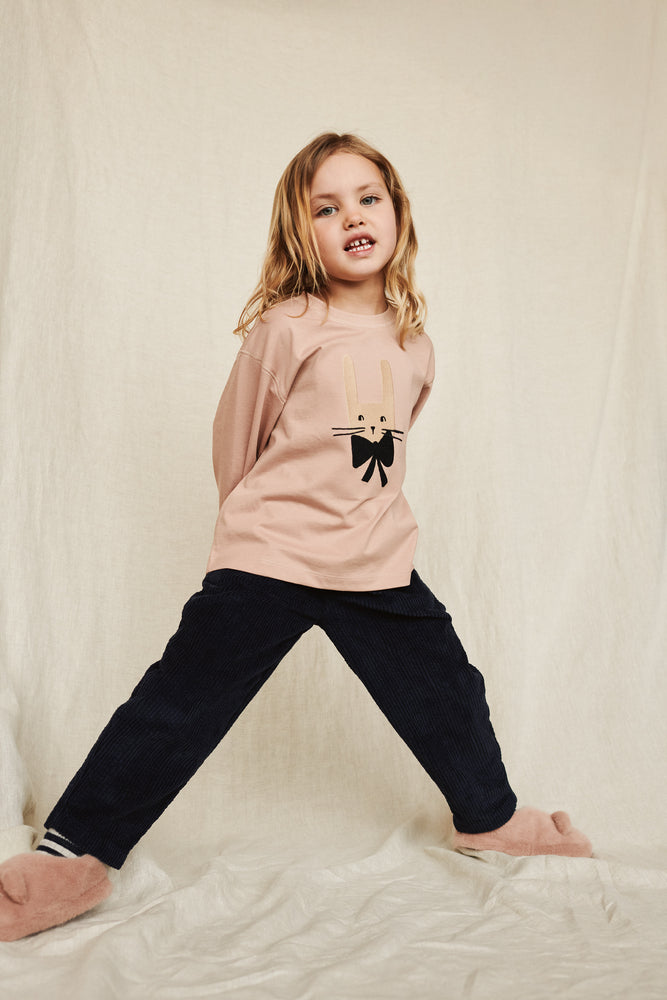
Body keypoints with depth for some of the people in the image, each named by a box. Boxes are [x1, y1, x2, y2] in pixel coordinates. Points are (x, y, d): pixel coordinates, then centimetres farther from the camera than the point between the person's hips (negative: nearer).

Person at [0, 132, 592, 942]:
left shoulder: (414, 346, 5)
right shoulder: (284, 328, -11)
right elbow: (235, 439, 1)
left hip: (379, 568, 5)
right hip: (266, 563, -4)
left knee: (448, 696, 15)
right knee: (180, 705, -1)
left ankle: (489, 818, 42)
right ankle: (75, 852, 17)